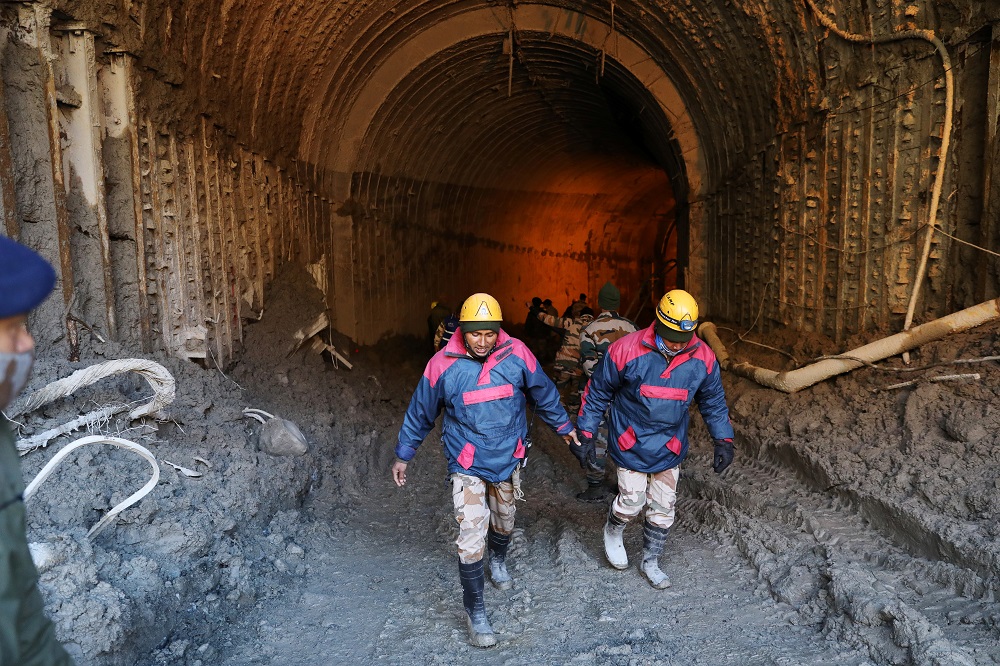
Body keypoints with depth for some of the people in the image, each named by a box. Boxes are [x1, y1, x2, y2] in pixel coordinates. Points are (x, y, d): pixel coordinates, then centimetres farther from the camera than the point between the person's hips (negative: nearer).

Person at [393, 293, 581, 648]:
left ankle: (499, 561, 56)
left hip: (508, 458, 3)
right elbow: (420, 412, -4)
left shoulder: (517, 354, -14)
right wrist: (403, 455, 4)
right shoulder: (442, 364, -17)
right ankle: (475, 611, 10)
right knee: (471, 538, -9)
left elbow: (543, 393, 3)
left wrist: (564, 427, 13)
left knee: (503, 522, 24)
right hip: (467, 465, -3)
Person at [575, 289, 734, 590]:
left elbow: (713, 401, 7)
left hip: (670, 448, 4)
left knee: (663, 508, 11)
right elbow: (597, 393, -9)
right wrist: (585, 435, -8)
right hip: (631, 444, -3)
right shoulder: (627, 350, -21)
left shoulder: (703, 357, -11)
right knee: (632, 501, -4)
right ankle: (613, 531, 32)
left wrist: (724, 440, 3)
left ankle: (651, 562, 34)